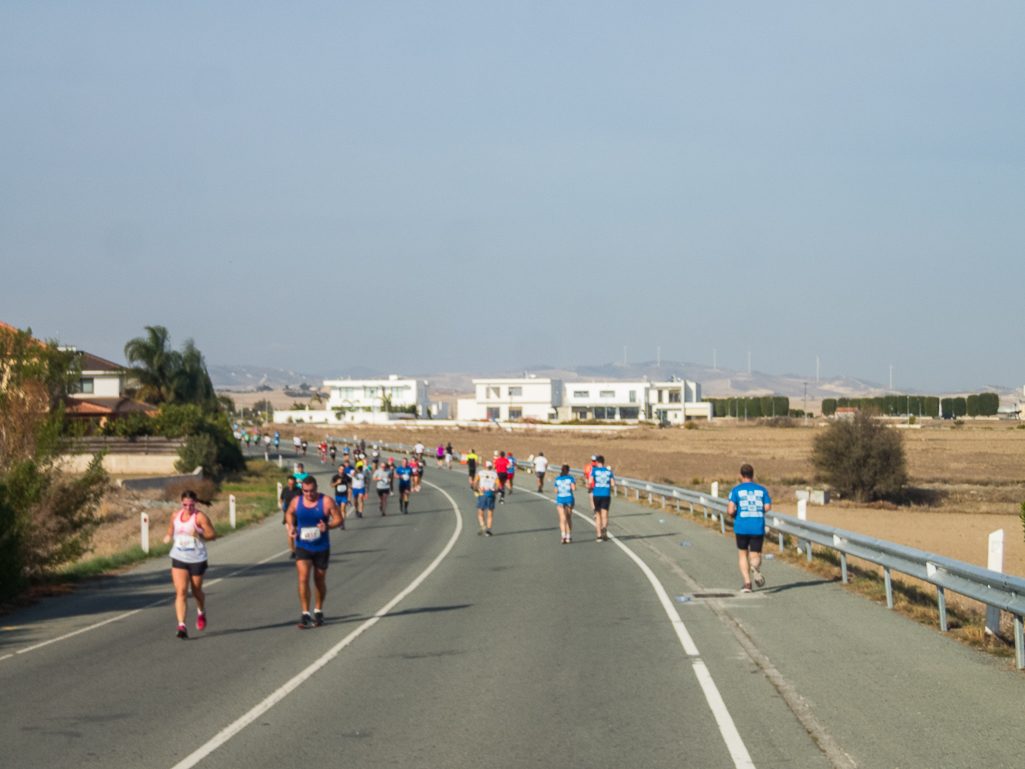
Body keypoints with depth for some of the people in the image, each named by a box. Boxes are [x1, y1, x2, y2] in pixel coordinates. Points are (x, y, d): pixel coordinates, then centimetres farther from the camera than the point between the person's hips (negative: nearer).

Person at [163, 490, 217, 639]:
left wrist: (198, 535, -28)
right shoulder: (176, 516, 3)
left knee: (196, 591, 15)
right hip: (178, 559, 3)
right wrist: (168, 536, 0)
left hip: (197, 560, -3)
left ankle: (201, 612, 48)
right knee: (181, 592, -11)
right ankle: (181, 625, -17)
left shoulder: (200, 517, -12)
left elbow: (213, 535, -11)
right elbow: (171, 528, 22)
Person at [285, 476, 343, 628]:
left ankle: (318, 611, 31)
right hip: (302, 547, 1)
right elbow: (289, 513, 19)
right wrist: (291, 526, 0)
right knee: (303, 579, -15)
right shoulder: (296, 501, -2)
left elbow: (339, 520, -7)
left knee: (319, 581, 11)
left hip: (321, 547, -1)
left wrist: (327, 526, -26)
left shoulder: (326, 501, -10)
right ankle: (305, 614, -12)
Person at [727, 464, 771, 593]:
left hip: (741, 528, -1)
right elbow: (767, 507, -2)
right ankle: (755, 567, -31)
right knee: (755, 555, 6)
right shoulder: (762, 490, 8)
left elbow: (730, 510, -10)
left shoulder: (736, 490, 0)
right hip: (758, 528, 1)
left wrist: (732, 514, 13)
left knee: (742, 554, 16)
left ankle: (747, 582, 3)